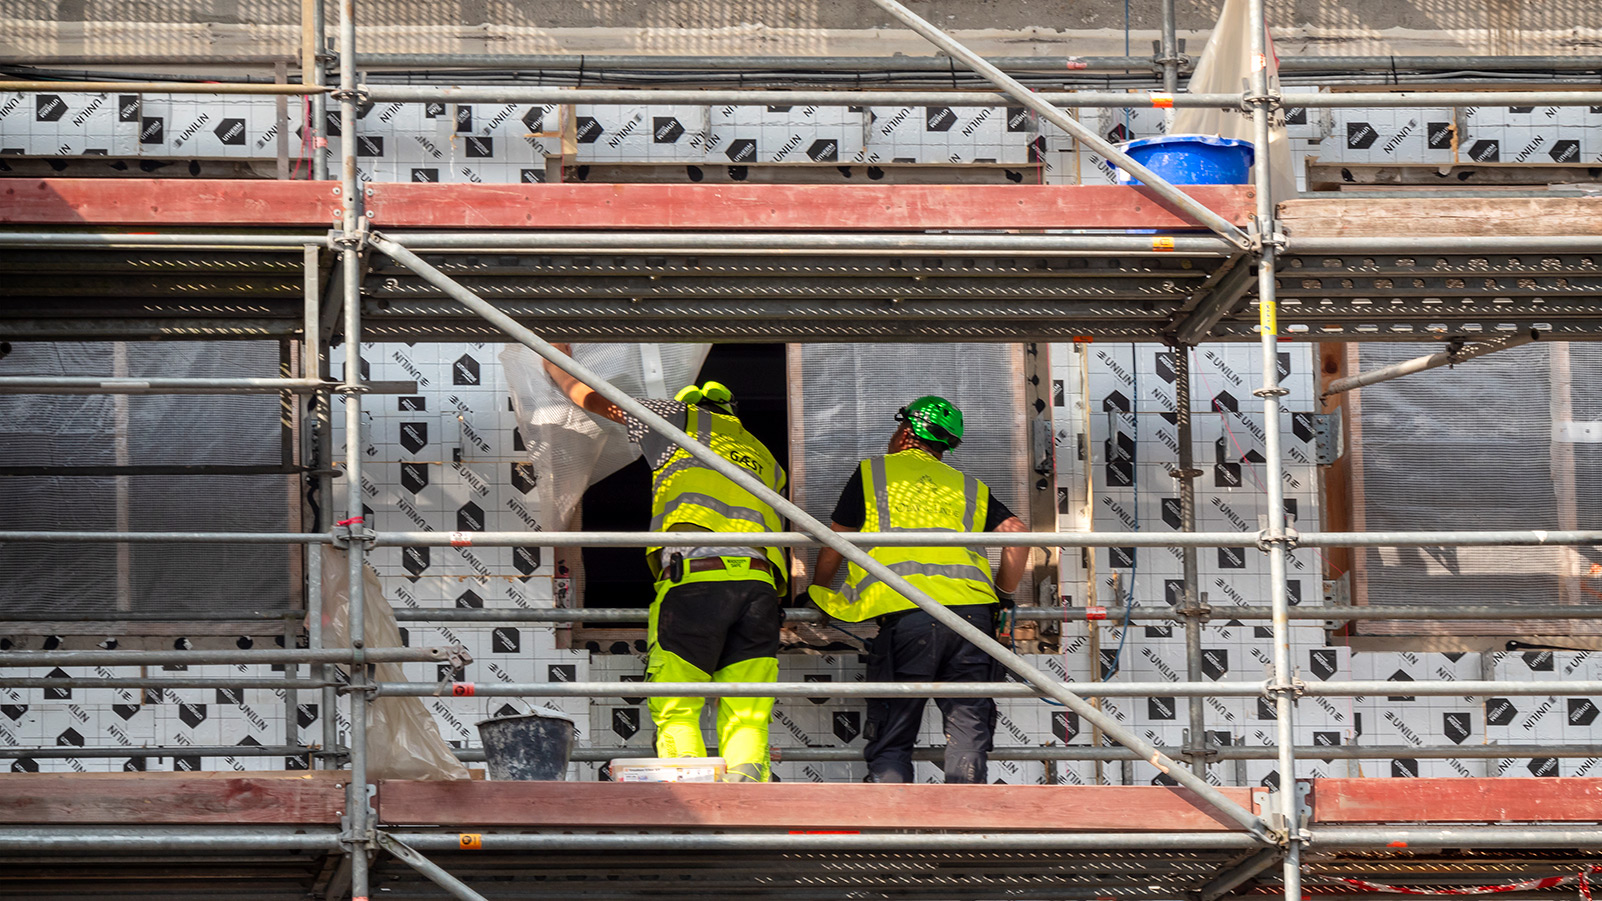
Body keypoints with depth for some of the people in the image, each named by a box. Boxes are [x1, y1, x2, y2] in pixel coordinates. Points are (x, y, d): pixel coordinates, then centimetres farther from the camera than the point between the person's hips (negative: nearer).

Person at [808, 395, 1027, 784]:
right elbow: (1016, 533, 13)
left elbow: (834, 546, 22)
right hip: (971, 609, 2)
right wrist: (1003, 597, 24)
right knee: (968, 733, 3)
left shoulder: (873, 472, 19)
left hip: (905, 612, -2)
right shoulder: (968, 486, 25)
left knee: (890, 742, 3)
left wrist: (816, 596, 39)